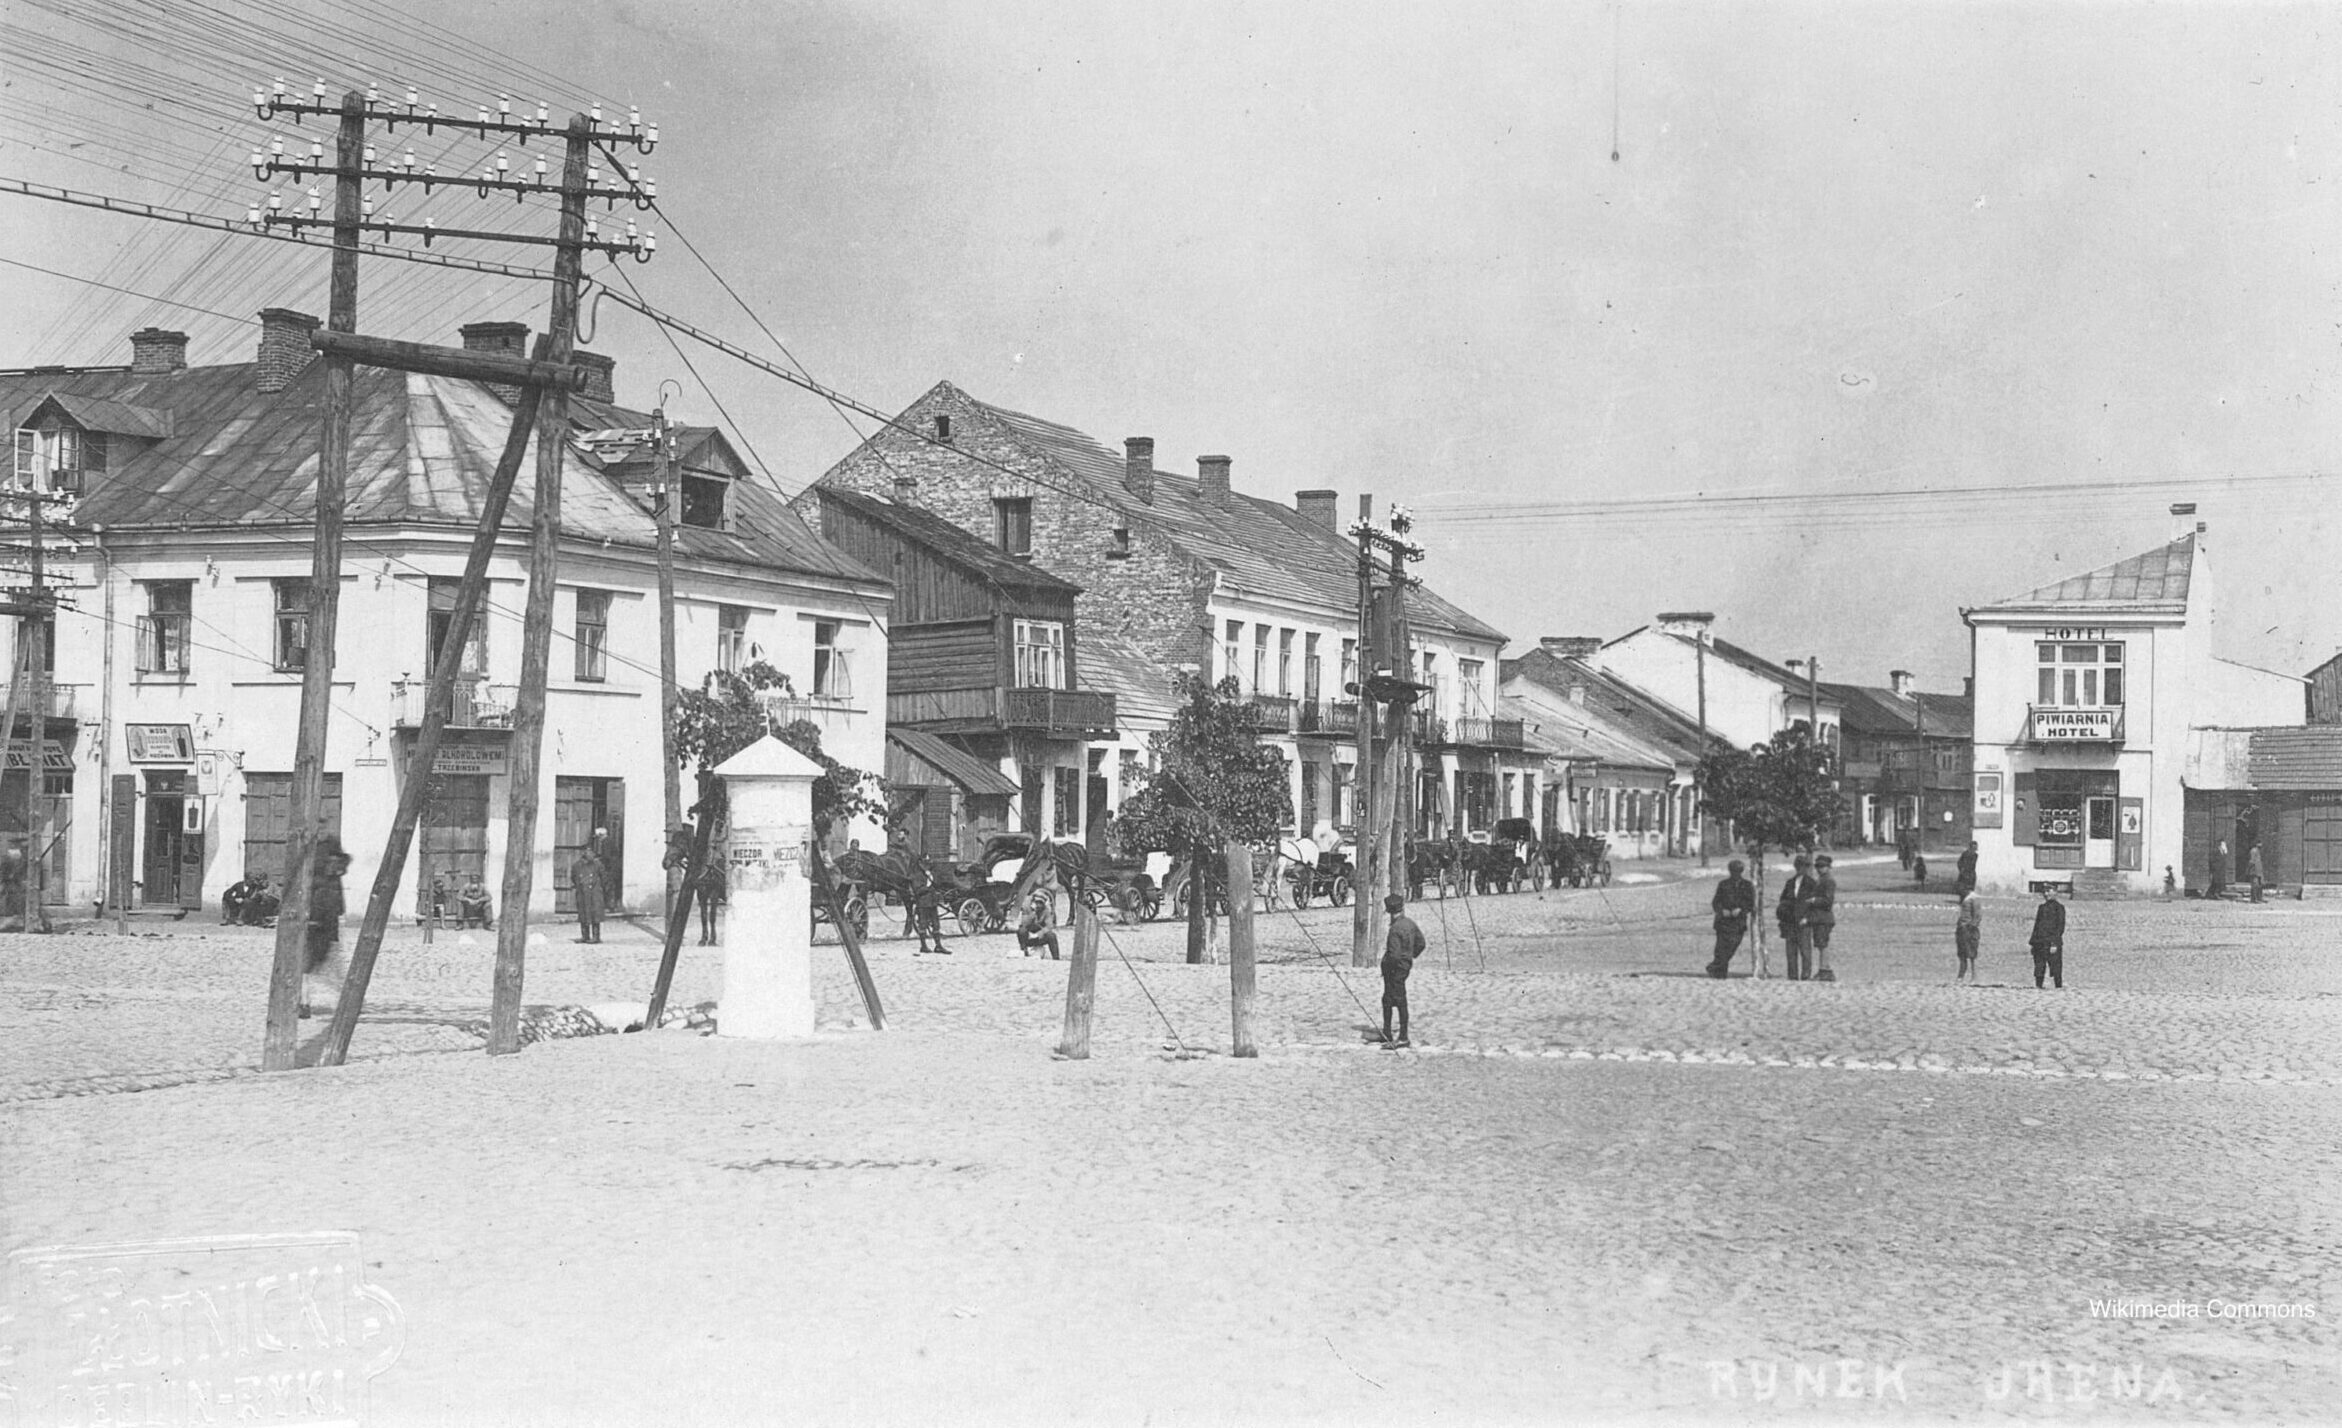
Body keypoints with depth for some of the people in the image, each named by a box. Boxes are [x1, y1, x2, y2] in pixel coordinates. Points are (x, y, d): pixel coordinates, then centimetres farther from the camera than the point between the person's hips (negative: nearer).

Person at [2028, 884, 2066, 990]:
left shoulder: (2059, 907, -2)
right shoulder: (2041, 907, 17)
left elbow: (2060, 926, -8)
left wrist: (2055, 943, -15)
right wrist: (2033, 943, 14)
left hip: (2052, 943, -6)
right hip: (2039, 943, 6)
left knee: (2055, 966, -4)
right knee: (2039, 966, 5)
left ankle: (2059, 988, 1)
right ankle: (2038, 987, 8)